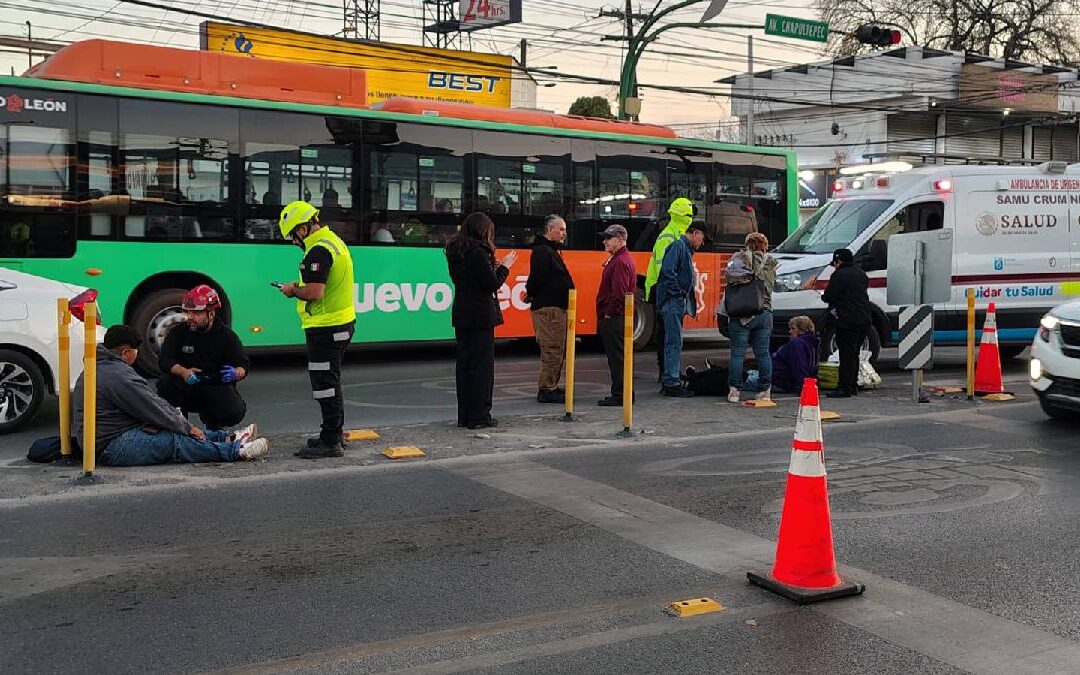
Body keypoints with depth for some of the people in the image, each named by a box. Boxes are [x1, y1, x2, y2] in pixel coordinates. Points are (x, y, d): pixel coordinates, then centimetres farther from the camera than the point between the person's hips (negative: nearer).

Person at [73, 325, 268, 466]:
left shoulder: (101, 368, 17)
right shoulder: (118, 375, -20)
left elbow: (151, 401, 14)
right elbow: (152, 408, -16)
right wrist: (187, 427, -4)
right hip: (114, 447, -11)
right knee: (175, 441, -14)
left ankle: (228, 438, 13)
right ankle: (237, 451, -15)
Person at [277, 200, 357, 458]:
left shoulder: (318, 251, -20)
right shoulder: (334, 241, 14)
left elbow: (315, 293, -26)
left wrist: (293, 290, -8)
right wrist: (301, 285, 14)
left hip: (326, 328, -11)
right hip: (342, 322, 11)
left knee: (325, 384, -5)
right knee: (331, 381, 19)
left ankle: (331, 442, -1)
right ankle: (334, 434, 29)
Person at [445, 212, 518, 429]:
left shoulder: (455, 251, 12)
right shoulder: (478, 252, -15)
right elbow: (492, 284, -14)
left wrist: (494, 267, 11)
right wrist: (504, 267, 1)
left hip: (461, 315, 8)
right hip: (480, 316, -8)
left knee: (464, 364, 11)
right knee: (482, 365, -2)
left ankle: (464, 415, 15)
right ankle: (479, 416, -1)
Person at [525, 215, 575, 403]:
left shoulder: (550, 251, 20)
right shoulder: (542, 251, -14)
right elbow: (537, 277, -21)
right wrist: (530, 294, -7)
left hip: (555, 308, 11)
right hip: (549, 308, -11)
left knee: (557, 350, 15)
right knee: (552, 350, -8)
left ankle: (550, 387, 23)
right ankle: (546, 390, -5)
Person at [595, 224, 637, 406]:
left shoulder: (620, 262, -16)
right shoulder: (618, 258, 19)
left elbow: (619, 293, -23)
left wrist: (609, 314, -17)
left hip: (614, 318, -11)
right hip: (615, 318, 11)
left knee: (616, 358, -7)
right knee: (617, 357, 14)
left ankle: (619, 395, -3)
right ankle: (621, 394, 20)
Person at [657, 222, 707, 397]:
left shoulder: (687, 249, 21)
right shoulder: (678, 246, -10)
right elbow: (668, 271, -23)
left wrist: (690, 303, 16)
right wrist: (678, 293, -19)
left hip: (678, 303, 10)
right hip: (672, 302, -10)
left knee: (674, 343, 13)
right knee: (674, 342, -11)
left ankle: (669, 381, 18)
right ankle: (671, 383, -10)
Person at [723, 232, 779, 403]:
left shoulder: (740, 258, -2)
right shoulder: (770, 263, 9)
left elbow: (730, 274, -15)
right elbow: (771, 284, 3)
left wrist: (747, 276, -3)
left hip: (742, 314, -3)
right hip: (765, 313, 3)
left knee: (737, 353, 1)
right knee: (763, 353, 10)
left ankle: (734, 390, 1)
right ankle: (765, 390, 12)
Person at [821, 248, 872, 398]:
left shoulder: (839, 275, -12)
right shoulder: (861, 274, 16)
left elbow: (829, 296, -16)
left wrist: (823, 296, 9)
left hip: (848, 321, -9)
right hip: (864, 319, 9)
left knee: (847, 355, -7)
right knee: (854, 354, 17)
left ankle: (844, 389, -6)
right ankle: (853, 386, 22)